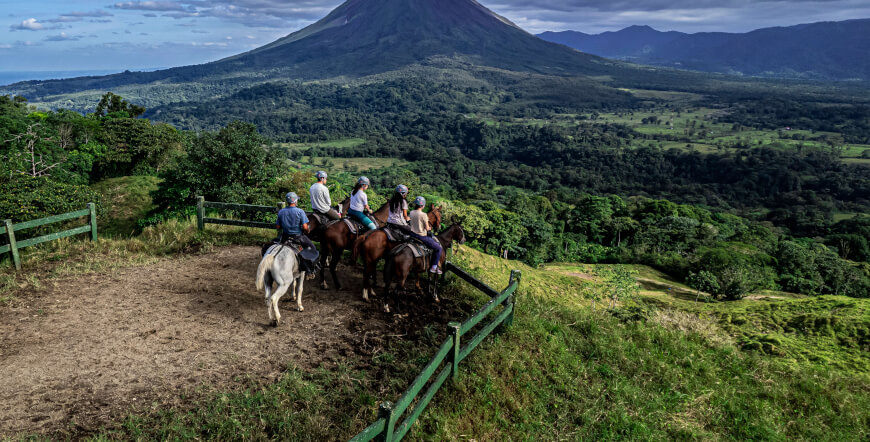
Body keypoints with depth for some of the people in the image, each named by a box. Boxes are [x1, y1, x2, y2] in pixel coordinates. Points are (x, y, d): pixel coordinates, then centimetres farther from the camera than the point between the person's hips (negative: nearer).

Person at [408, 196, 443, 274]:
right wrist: (430, 228, 9)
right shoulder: (423, 215, -20)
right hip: (422, 236, -8)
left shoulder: (411, 213, 0)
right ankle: (433, 267, 7)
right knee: (439, 248, 6)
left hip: (413, 234, 8)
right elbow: (427, 228, -13)